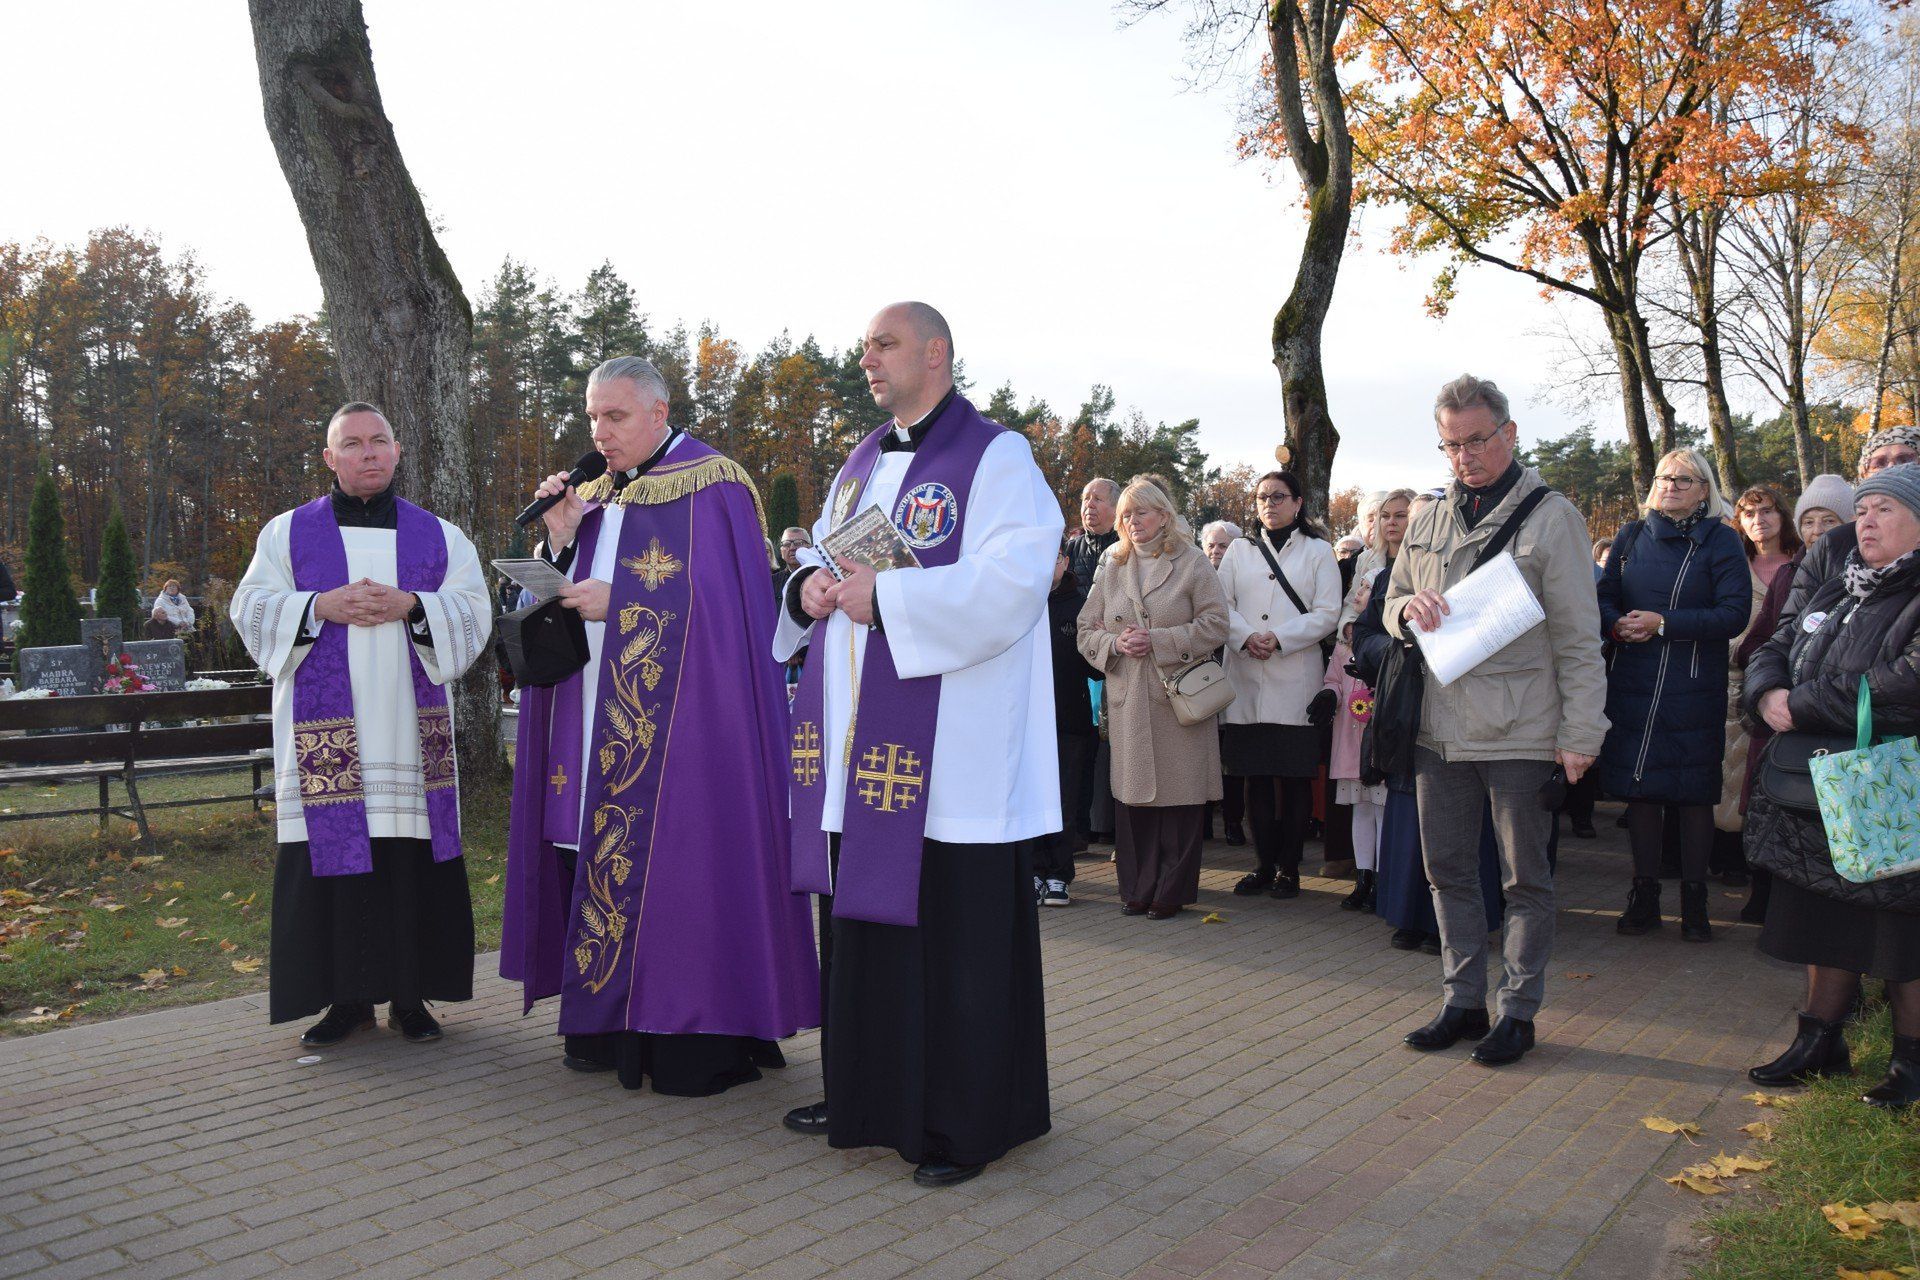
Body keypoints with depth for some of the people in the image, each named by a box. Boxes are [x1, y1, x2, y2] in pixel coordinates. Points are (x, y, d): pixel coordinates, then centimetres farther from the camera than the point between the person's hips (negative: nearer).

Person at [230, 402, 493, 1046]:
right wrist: (322, 606, -12)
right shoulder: (288, 532, 11)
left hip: (411, 726, 1)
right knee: (333, 853, -2)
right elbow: (252, 608, 4)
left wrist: (410, 606, -13)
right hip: (325, 730, 0)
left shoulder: (439, 537, 12)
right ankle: (347, 997, 10)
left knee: (413, 856, 0)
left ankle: (410, 994, 11)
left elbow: (473, 611, 4)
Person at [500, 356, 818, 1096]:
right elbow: (562, 601, 17)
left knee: (674, 864, -6)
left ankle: (698, 1041, 3)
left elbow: (721, 602, -14)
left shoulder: (711, 488, -5)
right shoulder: (594, 495, 17)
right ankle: (613, 1027, 18)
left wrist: (616, 605, -16)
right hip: (596, 725, 7)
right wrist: (561, 542, -1)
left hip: (676, 725, -7)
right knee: (600, 862, 7)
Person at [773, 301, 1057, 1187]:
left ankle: (968, 1122, 12)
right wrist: (812, 585, -1)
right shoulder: (861, 464, 18)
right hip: (859, 746, 8)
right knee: (863, 916, 14)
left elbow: (1013, 581, -19)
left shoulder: (995, 458, -7)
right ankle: (865, 1097, 29)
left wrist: (883, 595, -20)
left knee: (955, 932, -1)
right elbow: (820, 557, 23)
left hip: (949, 749, -8)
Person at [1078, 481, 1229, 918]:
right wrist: (1115, 643, -8)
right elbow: (1086, 628, 14)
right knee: (1131, 793, 5)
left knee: (1178, 793, -2)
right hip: (1128, 698, 4)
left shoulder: (1192, 563, 2)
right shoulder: (1113, 568, 14)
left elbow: (1214, 624, -5)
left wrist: (1158, 640, -12)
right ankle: (1136, 889, 16)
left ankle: (1171, 891, 9)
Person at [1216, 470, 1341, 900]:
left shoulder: (1317, 551, 8)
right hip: (1246, 676, 2)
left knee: (1295, 778, 0)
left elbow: (1327, 614, -1)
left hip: (1296, 678, -2)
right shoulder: (1240, 550, 15)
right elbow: (1221, 605, 6)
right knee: (1256, 776, 3)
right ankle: (1265, 865, 13)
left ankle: (1288, 868, 10)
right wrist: (1246, 636, -12)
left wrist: (1279, 638, -13)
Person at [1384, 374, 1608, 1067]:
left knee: (1525, 879, 6)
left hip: (1520, 733, -5)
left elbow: (1578, 638, -6)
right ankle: (1463, 1002, 26)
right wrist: (1408, 608, -6)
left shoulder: (1551, 516, -4)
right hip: (1440, 730, 5)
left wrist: (1581, 731, -10)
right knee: (1448, 871, 12)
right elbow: (1392, 606, 19)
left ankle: (1519, 1010, 19)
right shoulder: (1430, 520, 12)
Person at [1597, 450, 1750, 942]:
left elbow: (1735, 613, -10)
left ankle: (1694, 899, 15)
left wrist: (1663, 623, -17)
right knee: (1639, 788, 6)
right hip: (1633, 684, 3)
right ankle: (1644, 893, 18)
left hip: (1695, 689, -3)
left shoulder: (1720, 540, 0)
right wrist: (1617, 624, -13)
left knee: (1694, 792, 2)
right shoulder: (1632, 537, 11)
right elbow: (1604, 599, 9)